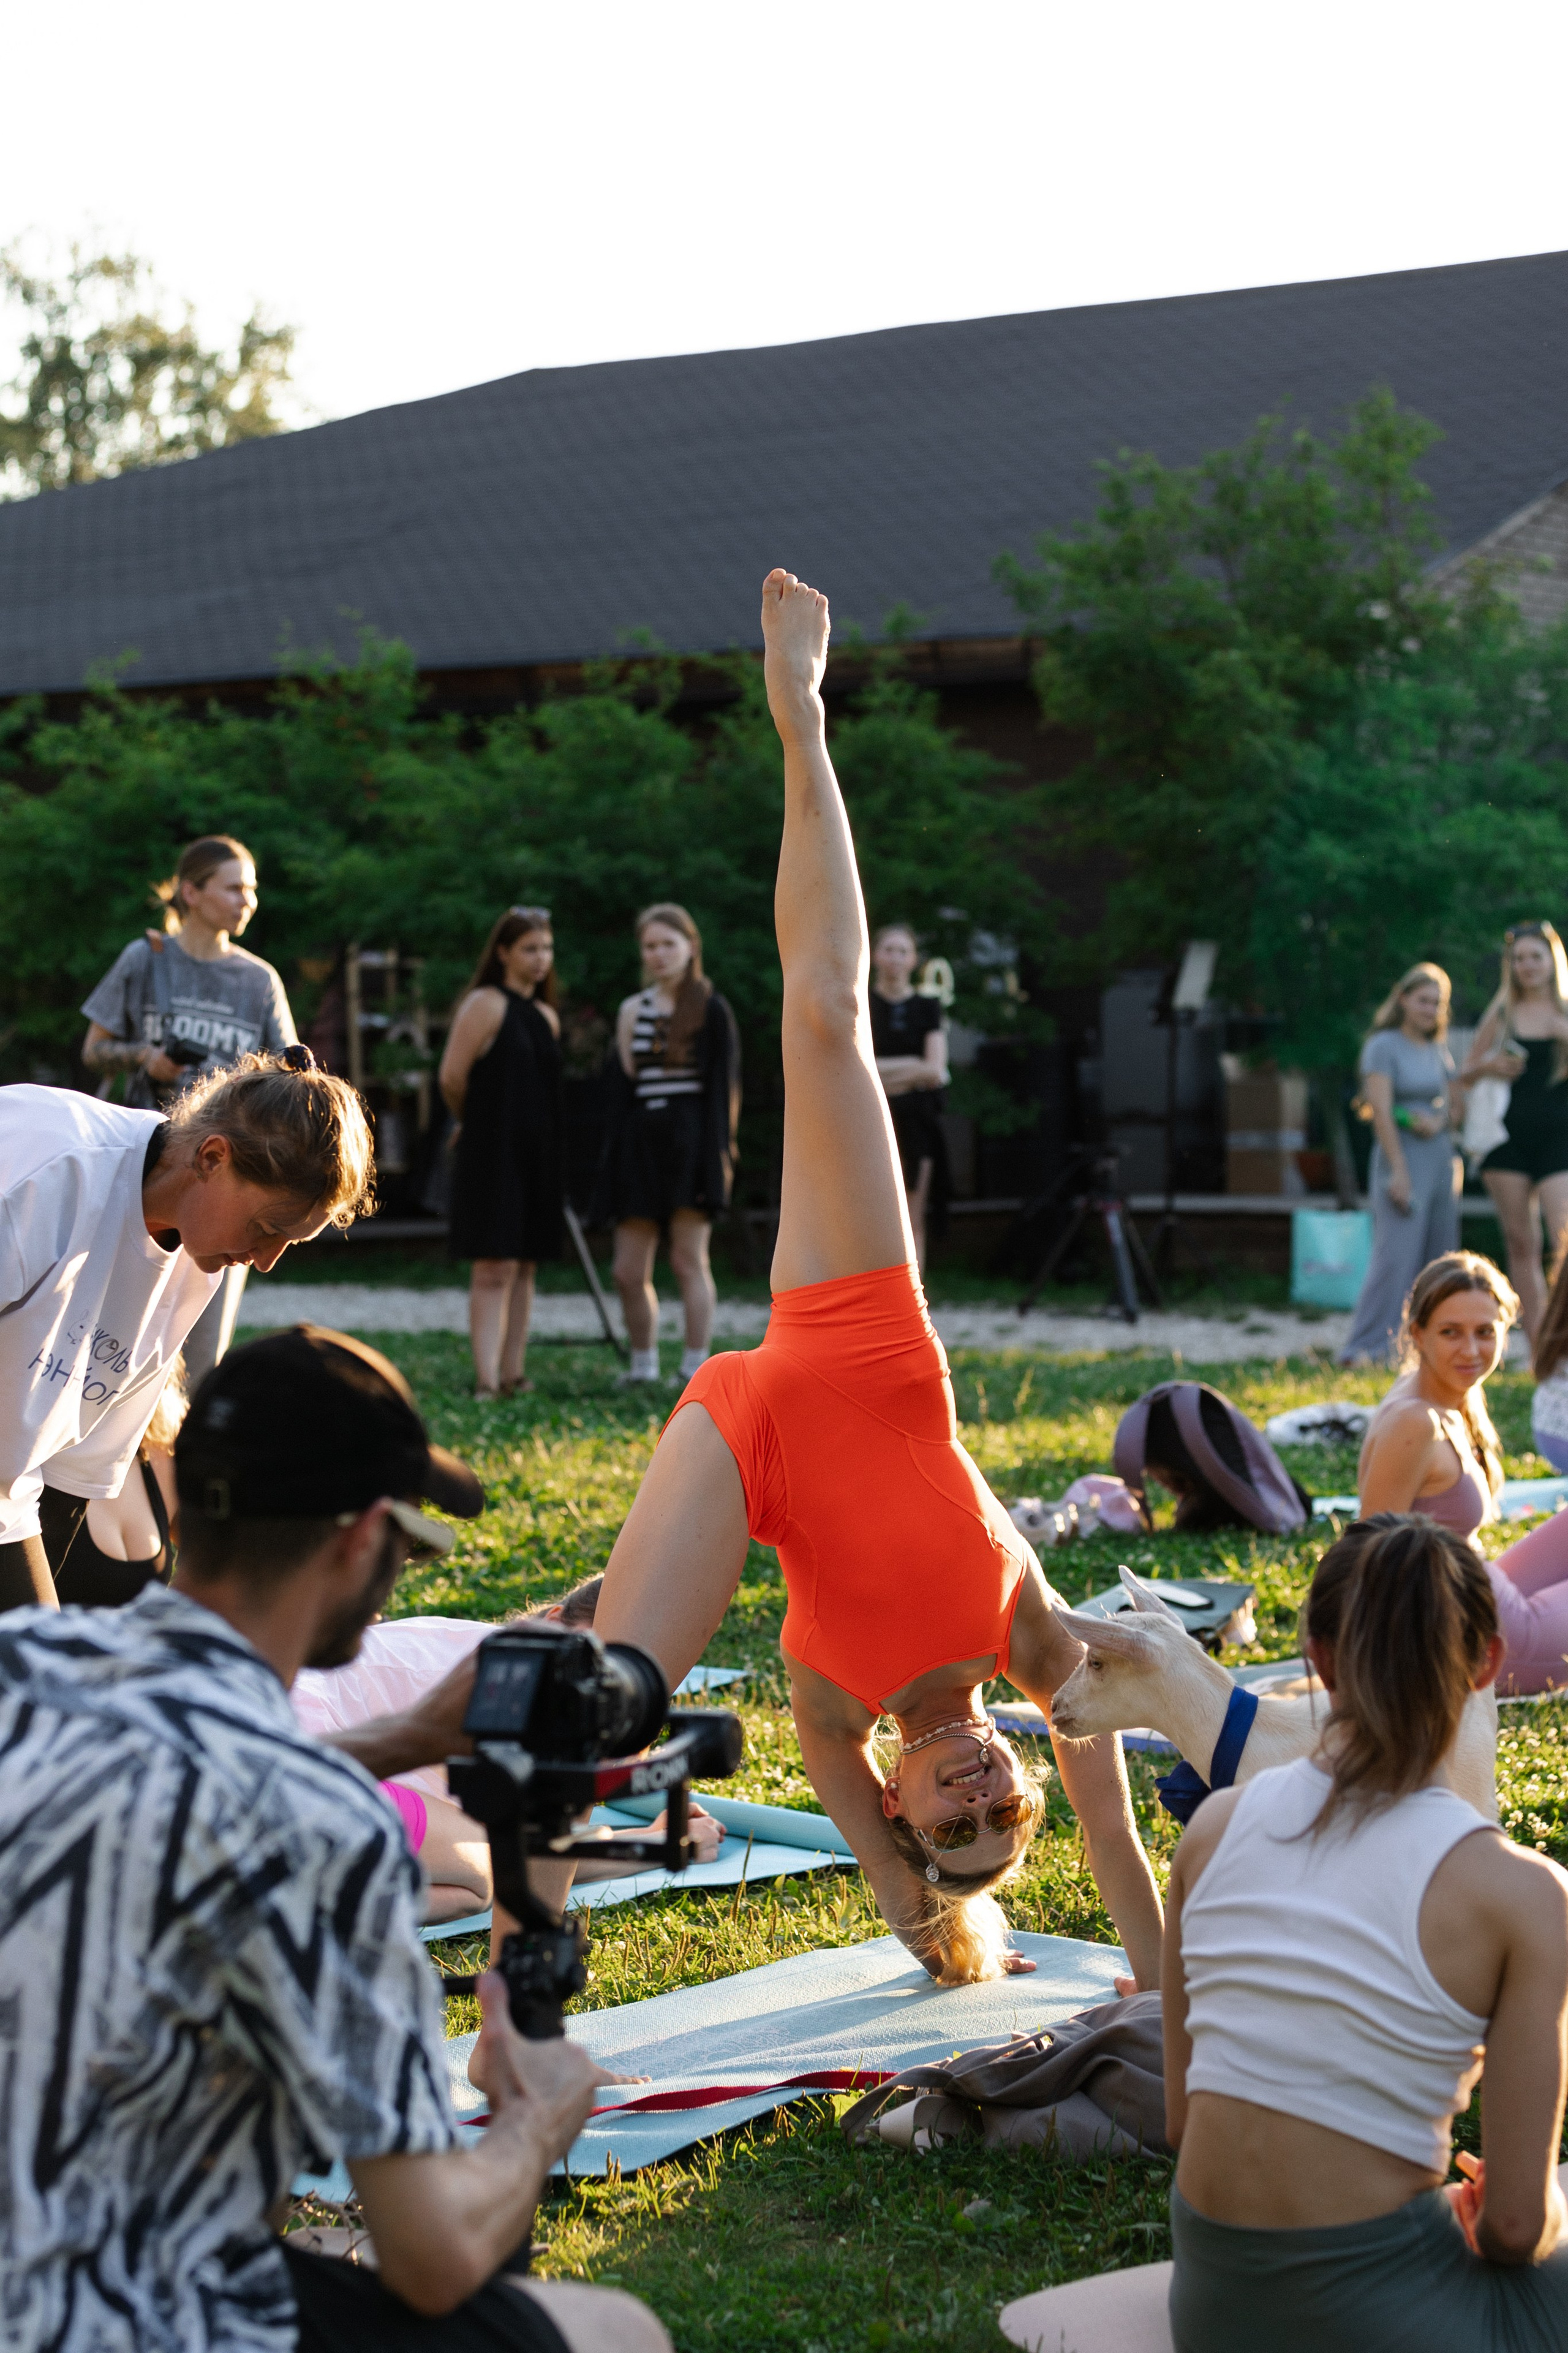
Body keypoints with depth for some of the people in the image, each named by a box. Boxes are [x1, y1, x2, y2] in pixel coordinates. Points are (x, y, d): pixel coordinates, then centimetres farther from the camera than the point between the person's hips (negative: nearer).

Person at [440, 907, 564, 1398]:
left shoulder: (546, 1017, 15)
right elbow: (452, 1077, -10)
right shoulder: (485, 1004, -8)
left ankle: (513, 1374, 14)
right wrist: (477, 1122, 7)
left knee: (524, 1268, 9)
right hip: (492, 1152, -7)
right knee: (495, 1267, -12)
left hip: (537, 1154, 7)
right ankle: (486, 1380, -15)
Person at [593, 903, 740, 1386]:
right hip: (641, 1142, 5)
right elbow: (622, 1083, 16)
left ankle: (695, 1370, 2)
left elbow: (723, 1087, -5)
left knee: (688, 1260, -4)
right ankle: (643, 1368, 17)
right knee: (628, 1271, 3)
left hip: (690, 1142, -5)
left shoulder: (711, 1010, -1)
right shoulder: (632, 1010, 12)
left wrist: (718, 1153, -11)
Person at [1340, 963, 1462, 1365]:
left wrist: (1437, 1121, -8)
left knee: (1441, 1258, 5)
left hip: (1442, 1160, 7)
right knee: (1396, 1255, -13)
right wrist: (1399, 1170, -18)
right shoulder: (1384, 1046, -4)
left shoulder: (1440, 1052, 16)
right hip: (1403, 1156, -7)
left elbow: (1456, 1102, 16)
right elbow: (1381, 1110, -11)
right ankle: (1366, 1349, -13)